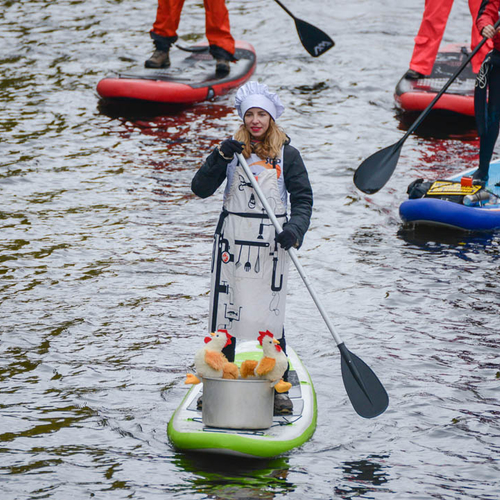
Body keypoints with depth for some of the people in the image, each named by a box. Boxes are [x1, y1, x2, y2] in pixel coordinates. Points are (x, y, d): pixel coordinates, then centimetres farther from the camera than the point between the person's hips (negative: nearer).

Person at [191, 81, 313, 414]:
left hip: (270, 244, -2)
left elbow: (303, 198, -2)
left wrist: (295, 229, -21)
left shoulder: (287, 155, 1)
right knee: (226, 309, 4)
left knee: (270, 313, -3)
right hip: (232, 240, 2)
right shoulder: (232, 151, 5)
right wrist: (221, 157, -18)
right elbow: (200, 189, -4)